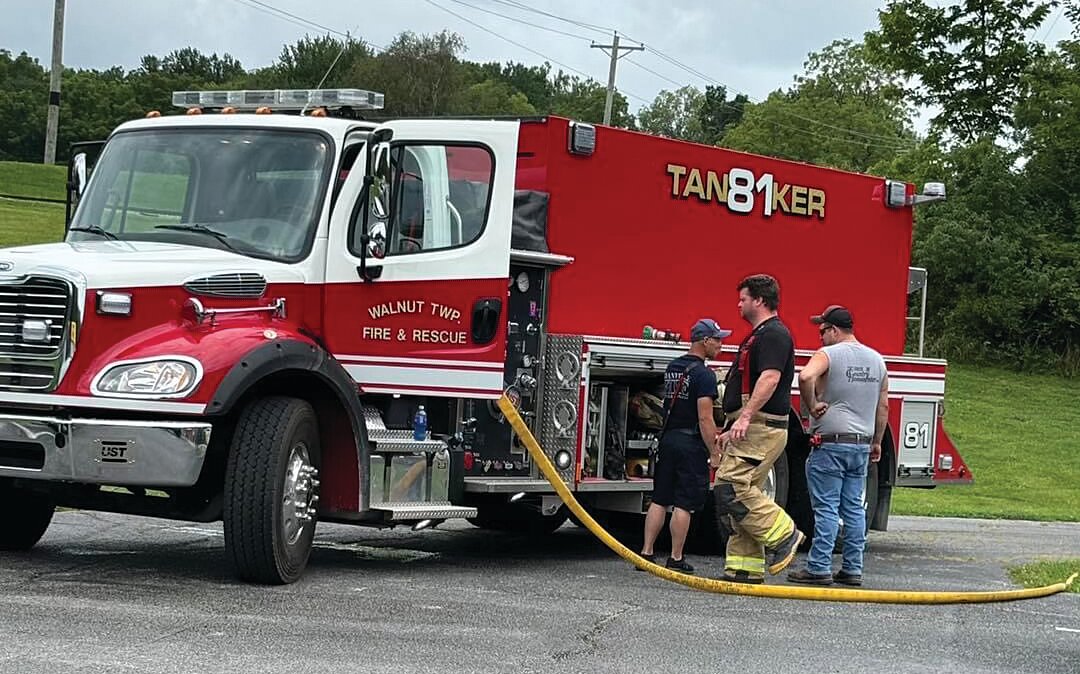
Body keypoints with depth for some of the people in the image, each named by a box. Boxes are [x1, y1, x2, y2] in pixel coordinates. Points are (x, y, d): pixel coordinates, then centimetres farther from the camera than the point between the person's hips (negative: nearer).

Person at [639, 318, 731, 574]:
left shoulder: (672, 367, 11)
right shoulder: (703, 374, -14)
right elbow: (705, 419, -18)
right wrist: (716, 453, -13)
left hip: (668, 438, 7)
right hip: (691, 442, -7)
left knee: (660, 500, 10)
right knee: (684, 504, -2)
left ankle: (646, 553, 9)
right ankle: (676, 559, 1)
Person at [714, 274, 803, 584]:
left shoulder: (774, 334, -10)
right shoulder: (758, 336, 23)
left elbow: (770, 378, -25)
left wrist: (745, 417, -33)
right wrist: (731, 430, 27)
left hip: (761, 429, -11)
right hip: (748, 431, 11)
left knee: (731, 487, -19)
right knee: (741, 493, 7)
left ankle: (783, 535, -12)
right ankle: (745, 569, 7)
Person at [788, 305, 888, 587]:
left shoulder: (828, 354, -9)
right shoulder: (876, 359, 12)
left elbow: (806, 376, -30)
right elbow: (883, 406, 16)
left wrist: (811, 405, -16)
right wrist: (877, 442, 22)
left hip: (830, 443, -6)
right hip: (862, 444, 6)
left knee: (826, 507, -5)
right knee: (854, 507, 9)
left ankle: (819, 568, -5)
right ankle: (853, 569, 10)